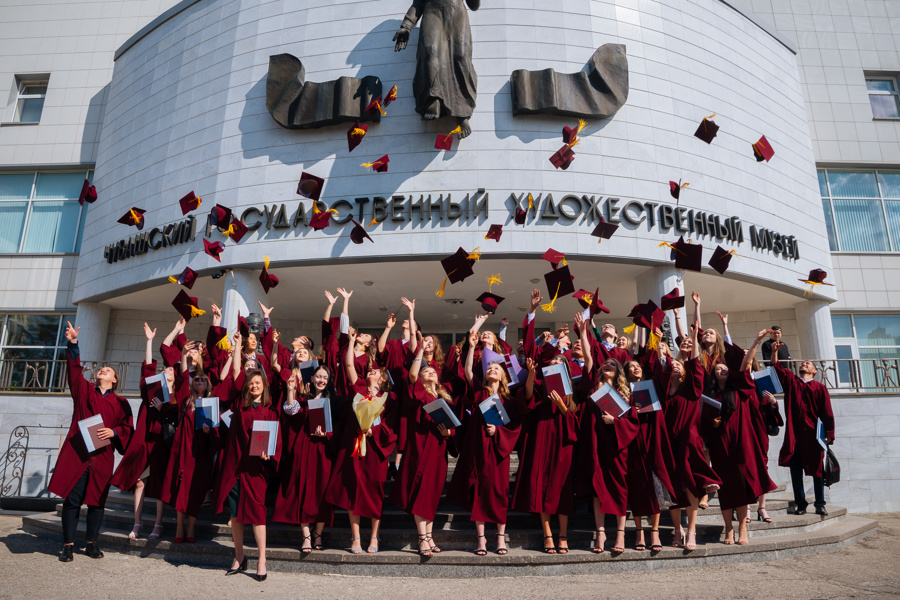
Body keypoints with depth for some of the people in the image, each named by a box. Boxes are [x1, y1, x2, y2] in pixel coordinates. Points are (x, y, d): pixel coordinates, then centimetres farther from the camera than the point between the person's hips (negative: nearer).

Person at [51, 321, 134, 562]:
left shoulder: (121, 403, 11)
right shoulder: (84, 390, 11)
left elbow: (128, 429, 8)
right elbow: (74, 368, -2)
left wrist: (113, 432, -12)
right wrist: (73, 345, -15)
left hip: (102, 458, 1)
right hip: (76, 454, -1)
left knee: (97, 501, 6)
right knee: (72, 500, 0)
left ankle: (91, 543, 19)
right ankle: (68, 544, 12)